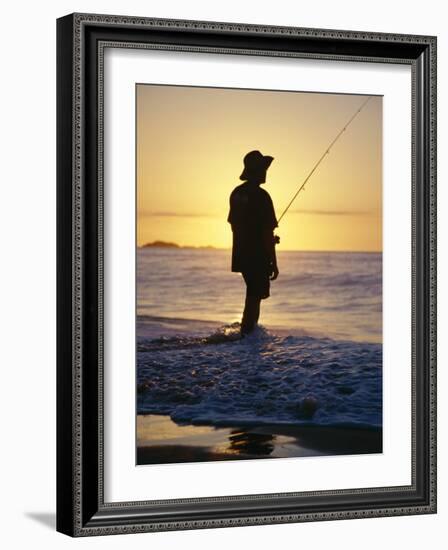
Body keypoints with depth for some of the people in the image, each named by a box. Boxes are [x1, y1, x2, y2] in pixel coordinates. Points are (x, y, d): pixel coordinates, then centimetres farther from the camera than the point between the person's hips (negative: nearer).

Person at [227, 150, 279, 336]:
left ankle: (251, 329, 29)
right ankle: (246, 335, 0)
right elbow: (267, 232, -18)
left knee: (254, 294, 22)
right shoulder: (261, 196, -17)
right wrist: (273, 263, -13)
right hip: (258, 257, -8)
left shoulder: (236, 193, 8)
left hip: (241, 256, 8)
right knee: (254, 297, -1)